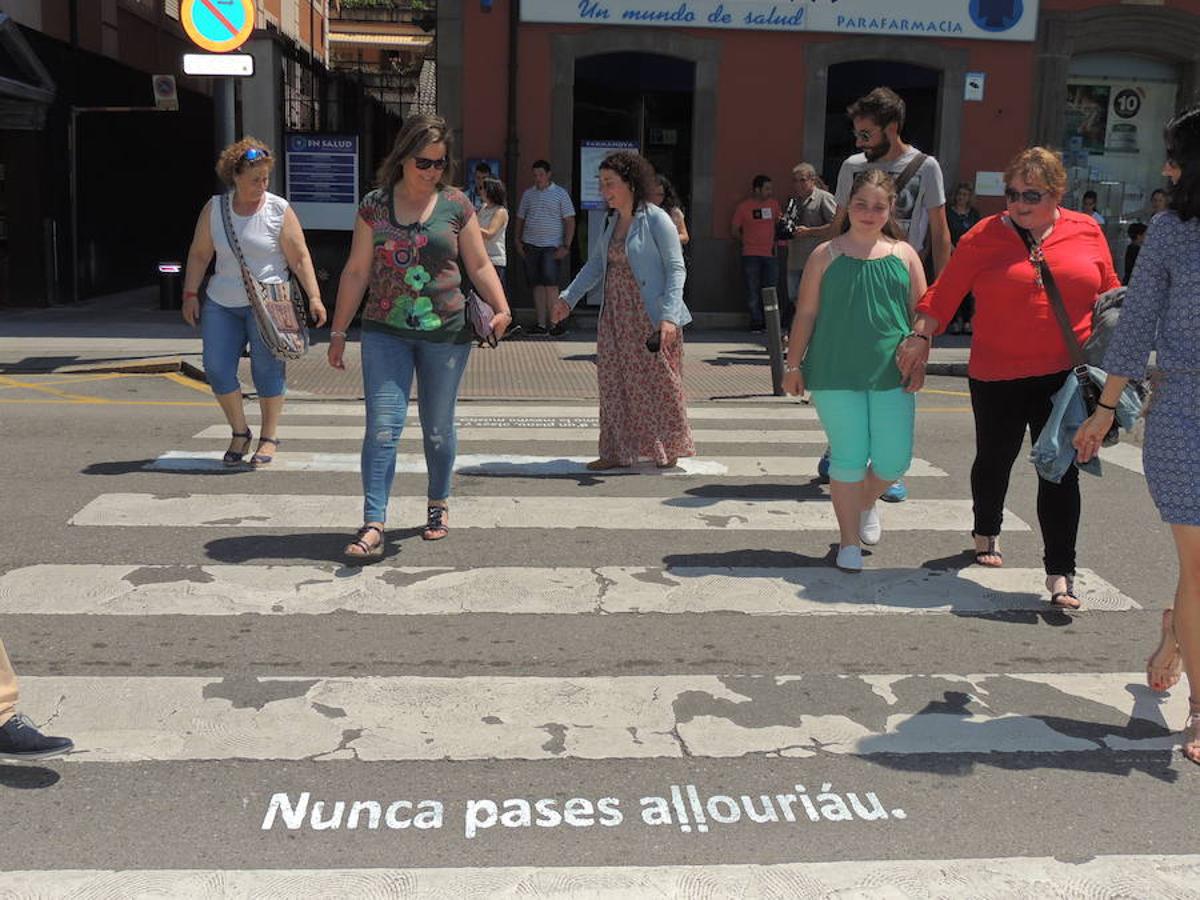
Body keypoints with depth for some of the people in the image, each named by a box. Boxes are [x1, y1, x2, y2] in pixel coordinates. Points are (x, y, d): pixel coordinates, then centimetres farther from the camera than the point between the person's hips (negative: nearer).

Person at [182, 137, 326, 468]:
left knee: (267, 369, -1)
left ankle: (269, 437, 14)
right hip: (221, 303, 3)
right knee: (217, 368, -1)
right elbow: (199, 254, 11)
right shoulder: (214, 208, 5)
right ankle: (240, 433, 16)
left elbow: (300, 259, -4)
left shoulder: (278, 210, -3)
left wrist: (314, 297, -12)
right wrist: (191, 295, 5)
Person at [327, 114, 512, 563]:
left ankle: (438, 504, 33)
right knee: (382, 425, -9)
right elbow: (356, 272, 7)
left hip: (446, 333, 0)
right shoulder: (374, 205, 4)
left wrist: (501, 308, -12)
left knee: (438, 427, 12)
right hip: (385, 332, 0)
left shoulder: (456, 205, 3)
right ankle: (373, 526, -10)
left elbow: (479, 265, 5)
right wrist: (338, 331, 7)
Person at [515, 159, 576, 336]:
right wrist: (518, 241, 7)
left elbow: (569, 221, -1)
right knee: (538, 284, 4)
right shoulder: (528, 194, 14)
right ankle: (541, 324, 5)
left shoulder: (560, 194, 3)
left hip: (551, 246, -4)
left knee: (550, 282, -14)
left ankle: (555, 322, -9)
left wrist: (566, 246, -9)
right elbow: (520, 219, 19)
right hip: (530, 245, 4)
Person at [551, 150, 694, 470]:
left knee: (658, 382, 2)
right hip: (615, 316, 7)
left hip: (650, 318, -7)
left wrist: (669, 316, -23)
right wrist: (569, 297, 9)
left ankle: (669, 450, 17)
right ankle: (617, 452, 16)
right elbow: (595, 263, 17)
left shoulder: (656, 220, -11)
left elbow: (676, 269, -14)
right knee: (614, 383, 8)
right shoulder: (611, 222, 11)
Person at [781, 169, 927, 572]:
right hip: (835, 373, -2)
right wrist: (793, 364, 2)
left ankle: (867, 502, 36)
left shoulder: (904, 254, 6)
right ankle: (849, 541, 19)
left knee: (894, 459, 2)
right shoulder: (826, 255, 2)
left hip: (891, 373, 2)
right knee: (848, 458, 3)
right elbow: (806, 313, 4)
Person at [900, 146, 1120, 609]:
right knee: (995, 459, 16)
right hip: (997, 375, 0)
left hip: (1065, 376, 1)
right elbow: (944, 293, -5)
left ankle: (1060, 574, 3)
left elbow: (1109, 294, 10)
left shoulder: (1086, 231, 4)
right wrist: (921, 336, -16)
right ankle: (986, 533, 43)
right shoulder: (984, 236, -3)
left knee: (1061, 471, -1)